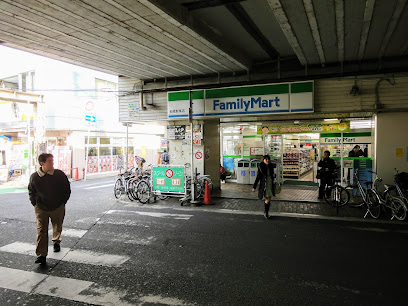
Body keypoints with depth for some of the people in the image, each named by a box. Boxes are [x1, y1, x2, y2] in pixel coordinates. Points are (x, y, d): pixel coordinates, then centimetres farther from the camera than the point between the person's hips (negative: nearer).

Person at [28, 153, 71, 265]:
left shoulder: (60, 174, -10)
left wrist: (63, 202, 2)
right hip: (41, 209, -1)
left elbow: (67, 190, 2)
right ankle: (41, 255, -2)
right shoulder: (34, 177, -9)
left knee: (57, 227, 19)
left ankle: (56, 242, 47)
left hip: (58, 208, 1)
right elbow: (31, 192, 9)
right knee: (41, 230, -5)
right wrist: (35, 204, 3)